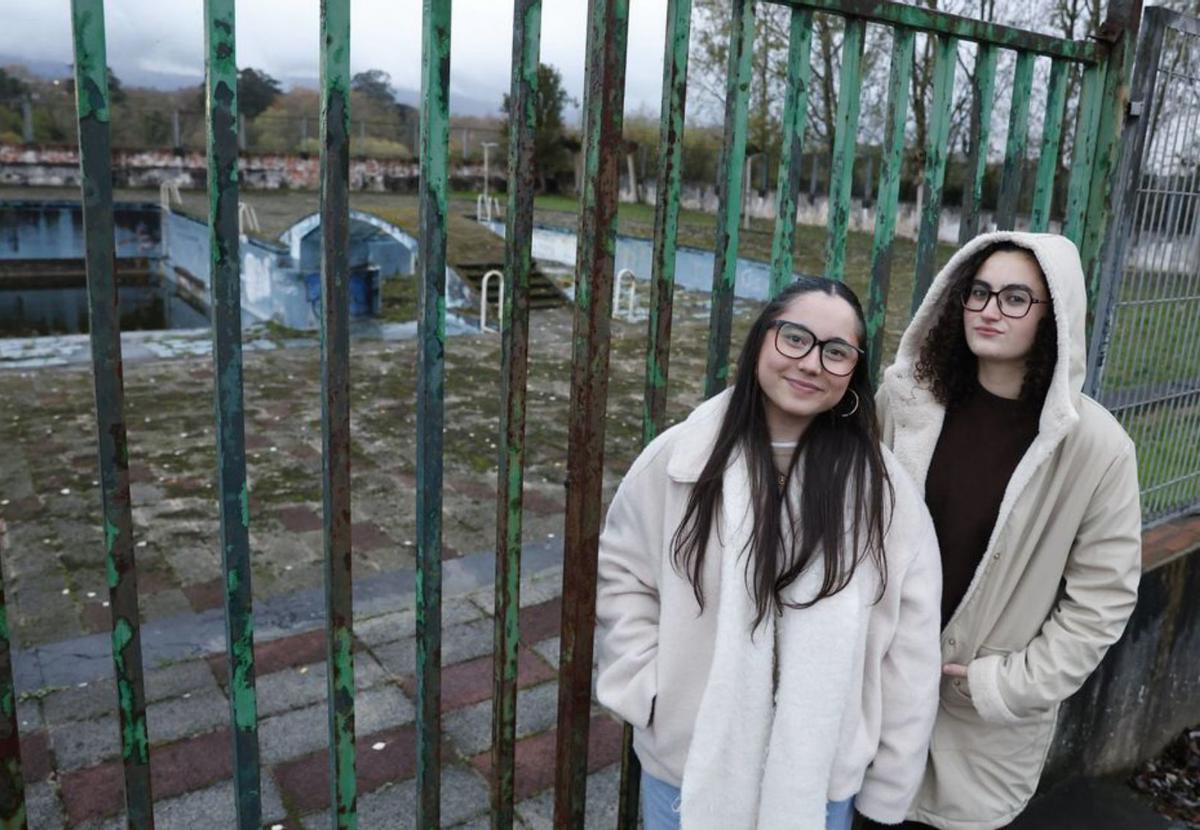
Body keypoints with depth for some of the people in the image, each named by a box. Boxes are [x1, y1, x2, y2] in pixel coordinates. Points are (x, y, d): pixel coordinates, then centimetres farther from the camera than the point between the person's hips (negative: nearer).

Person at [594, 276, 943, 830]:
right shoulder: (680, 457, -10)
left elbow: (909, 649, -4)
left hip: (819, 779, 0)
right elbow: (623, 573, 2)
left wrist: (889, 783, 0)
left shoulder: (882, 488, -9)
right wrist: (650, 686, -7)